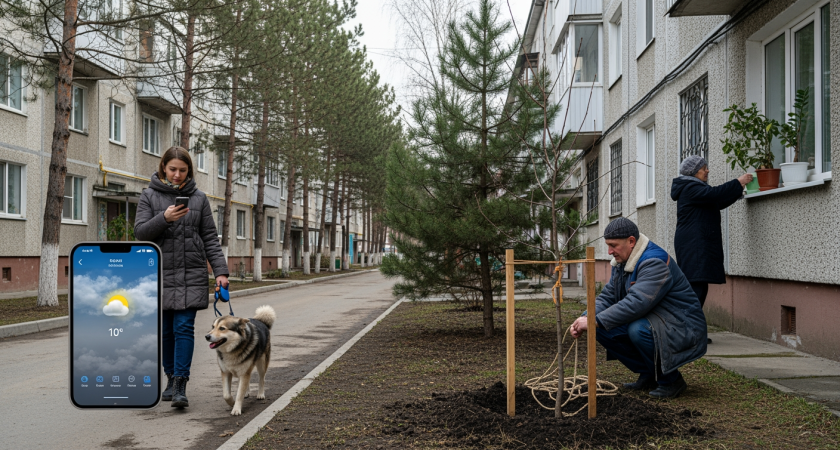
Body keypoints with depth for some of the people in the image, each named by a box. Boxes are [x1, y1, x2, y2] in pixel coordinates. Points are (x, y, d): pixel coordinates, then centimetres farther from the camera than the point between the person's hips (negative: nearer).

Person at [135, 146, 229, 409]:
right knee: (166, 330, 9)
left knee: (184, 328, -9)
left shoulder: (198, 198, 7)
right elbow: (140, 232, -3)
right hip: (160, 273, 1)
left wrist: (220, 270, -2)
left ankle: (180, 386, -10)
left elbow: (210, 238, 6)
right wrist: (164, 218, -21)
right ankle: (171, 378, 24)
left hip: (191, 274, -1)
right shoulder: (150, 196, 5)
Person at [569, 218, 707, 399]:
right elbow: (607, 297, 5)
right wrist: (586, 318, -15)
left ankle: (671, 379, -10)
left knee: (638, 329, -37)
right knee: (602, 329, -6)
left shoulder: (655, 262, -24)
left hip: (682, 329, -9)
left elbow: (637, 303, -36)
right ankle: (648, 374, 8)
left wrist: (595, 321, -35)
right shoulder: (621, 262, 6)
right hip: (649, 321, 9)